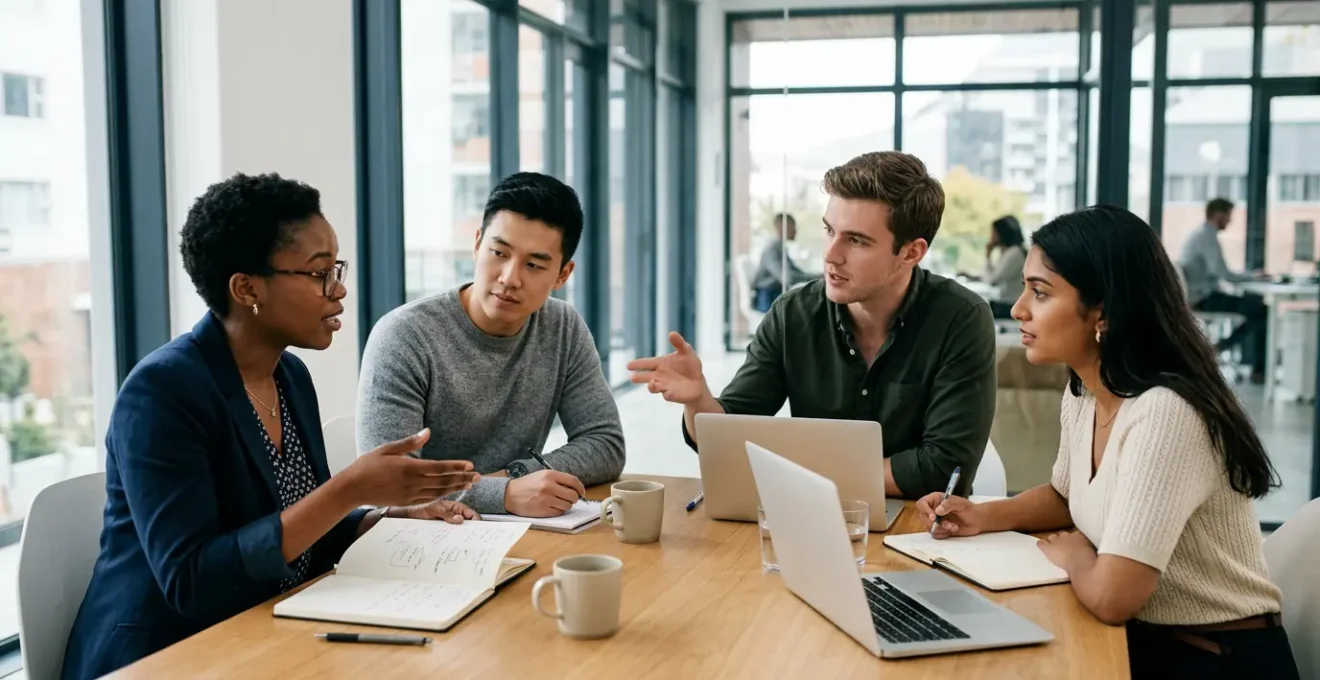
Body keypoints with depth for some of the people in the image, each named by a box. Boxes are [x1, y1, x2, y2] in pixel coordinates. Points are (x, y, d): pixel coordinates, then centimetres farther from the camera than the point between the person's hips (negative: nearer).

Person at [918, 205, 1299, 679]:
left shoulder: (1164, 413, -28)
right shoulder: (1082, 394, 0)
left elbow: (1110, 597, -33)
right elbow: (1066, 496, 20)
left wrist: (1074, 554, -11)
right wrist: (984, 516, 1)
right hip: (1141, 641, 7)